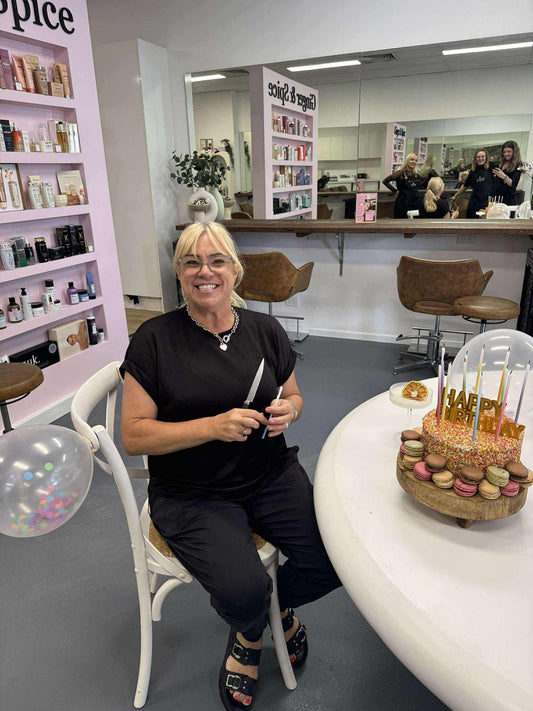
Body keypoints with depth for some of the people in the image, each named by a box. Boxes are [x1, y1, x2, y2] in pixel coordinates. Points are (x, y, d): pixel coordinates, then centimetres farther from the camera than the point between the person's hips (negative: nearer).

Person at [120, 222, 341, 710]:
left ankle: (278, 603, 25)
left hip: (271, 475, 4)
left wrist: (287, 410, -9)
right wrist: (214, 426, -21)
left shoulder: (265, 331, 3)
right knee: (244, 592, -23)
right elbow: (134, 436, -10)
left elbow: (293, 397, 16)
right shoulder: (155, 339, -8)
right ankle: (252, 633, 20)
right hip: (191, 494, -3)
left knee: (335, 559, -13)